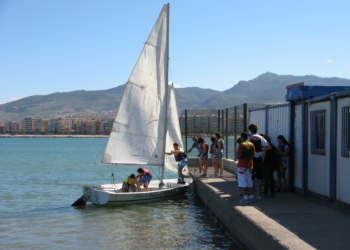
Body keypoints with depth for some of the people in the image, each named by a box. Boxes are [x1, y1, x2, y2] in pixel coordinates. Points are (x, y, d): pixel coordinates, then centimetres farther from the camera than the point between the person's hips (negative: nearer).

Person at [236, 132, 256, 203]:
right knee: (250, 182, 13)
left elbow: (238, 156, -18)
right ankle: (251, 197, 15)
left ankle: (245, 198, -4)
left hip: (242, 165, -6)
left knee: (243, 183, -2)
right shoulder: (251, 145, 4)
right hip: (250, 165, 6)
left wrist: (236, 153, 2)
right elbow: (253, 154, 10)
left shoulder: (241, 145, -13)